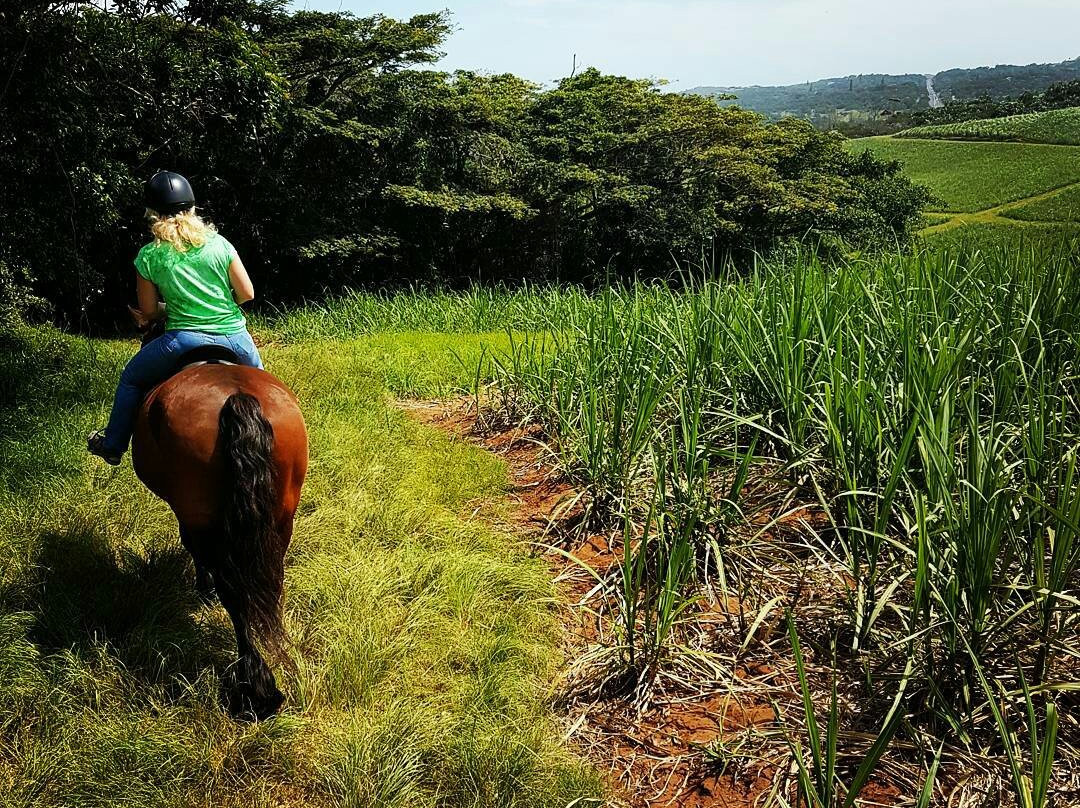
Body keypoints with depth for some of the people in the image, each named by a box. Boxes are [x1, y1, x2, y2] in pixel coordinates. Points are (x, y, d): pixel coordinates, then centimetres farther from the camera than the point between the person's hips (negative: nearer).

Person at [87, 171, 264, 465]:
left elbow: (148, 313, 5)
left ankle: (113, 446, 35)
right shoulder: (218, 243, 1)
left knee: (130, 378, 24)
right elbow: (247, 293, 3)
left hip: (185, 341, -2)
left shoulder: (148, 257, -2)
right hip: (235, 338, 2)